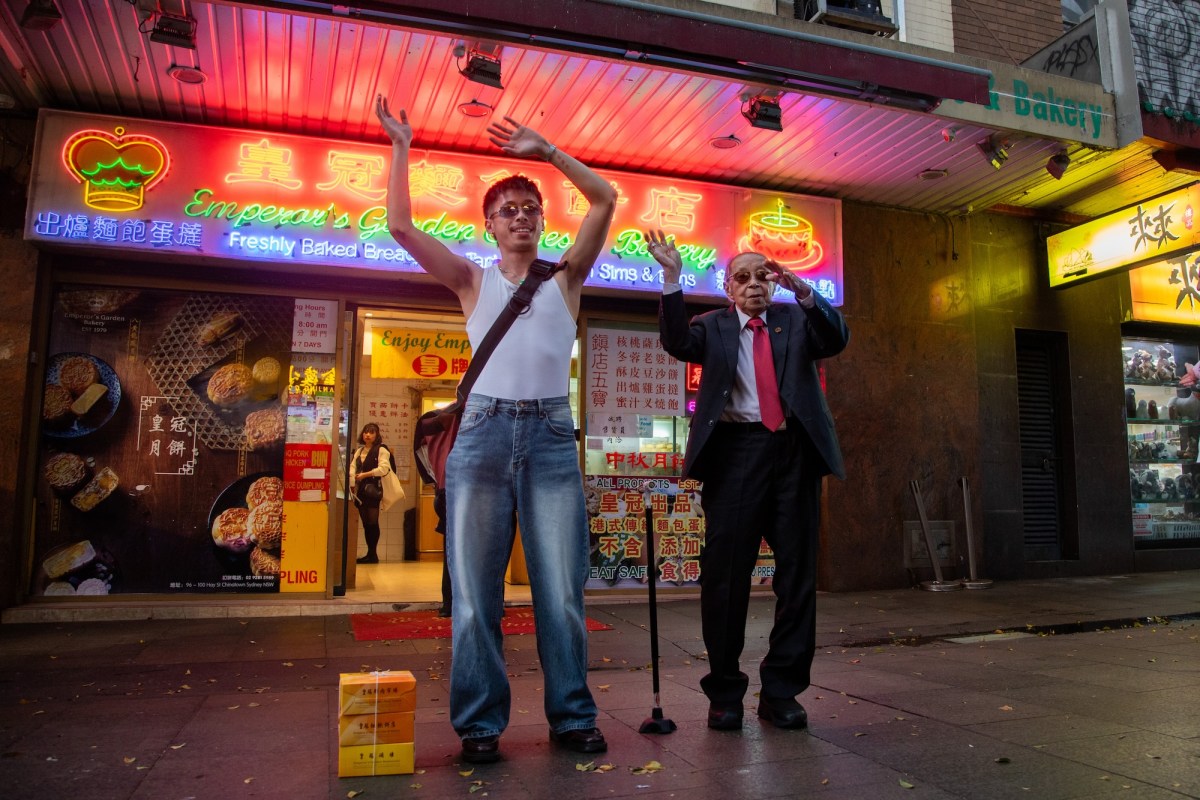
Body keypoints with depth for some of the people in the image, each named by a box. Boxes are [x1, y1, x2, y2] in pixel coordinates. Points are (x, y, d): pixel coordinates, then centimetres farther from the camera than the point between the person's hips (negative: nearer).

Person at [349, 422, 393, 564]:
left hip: (373, 490, -6)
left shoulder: (381, 450, -2)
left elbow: (384, 468, -15)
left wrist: (365, 474, -19)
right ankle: (370, 554, 13)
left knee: (372, 522, -7)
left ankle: (373, 554, -2)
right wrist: (351, 485, -8)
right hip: (360, 490, 6)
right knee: (365, 523, 8)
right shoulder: (359, 451, 18)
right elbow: (352, 467, 8)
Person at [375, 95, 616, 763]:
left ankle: (572, 716, 13)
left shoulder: (565, 278, 13)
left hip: (552, 435, 0)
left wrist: (546, 150, 5)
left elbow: (606, 200, 4)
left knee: (562, 588, 1)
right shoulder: (473, 281, 13)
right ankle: (481, 722, 12)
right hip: (484, 432, 0)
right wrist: (402, 148, 8)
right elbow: (401, 226, 5)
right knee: (476, 588, 1)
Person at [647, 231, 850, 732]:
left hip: (794, 450, 2)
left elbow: (836, 340, -2)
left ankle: (781, 691, 18)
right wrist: (672, 278, -16)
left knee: (797, 571, 5)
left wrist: (802, 289, -17)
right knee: (725, 572, 0)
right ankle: (724, 694, 12)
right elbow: (677, 342, -6)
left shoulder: (795, 319, 16)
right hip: (736, 451, -2)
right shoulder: (713, 327, 14)